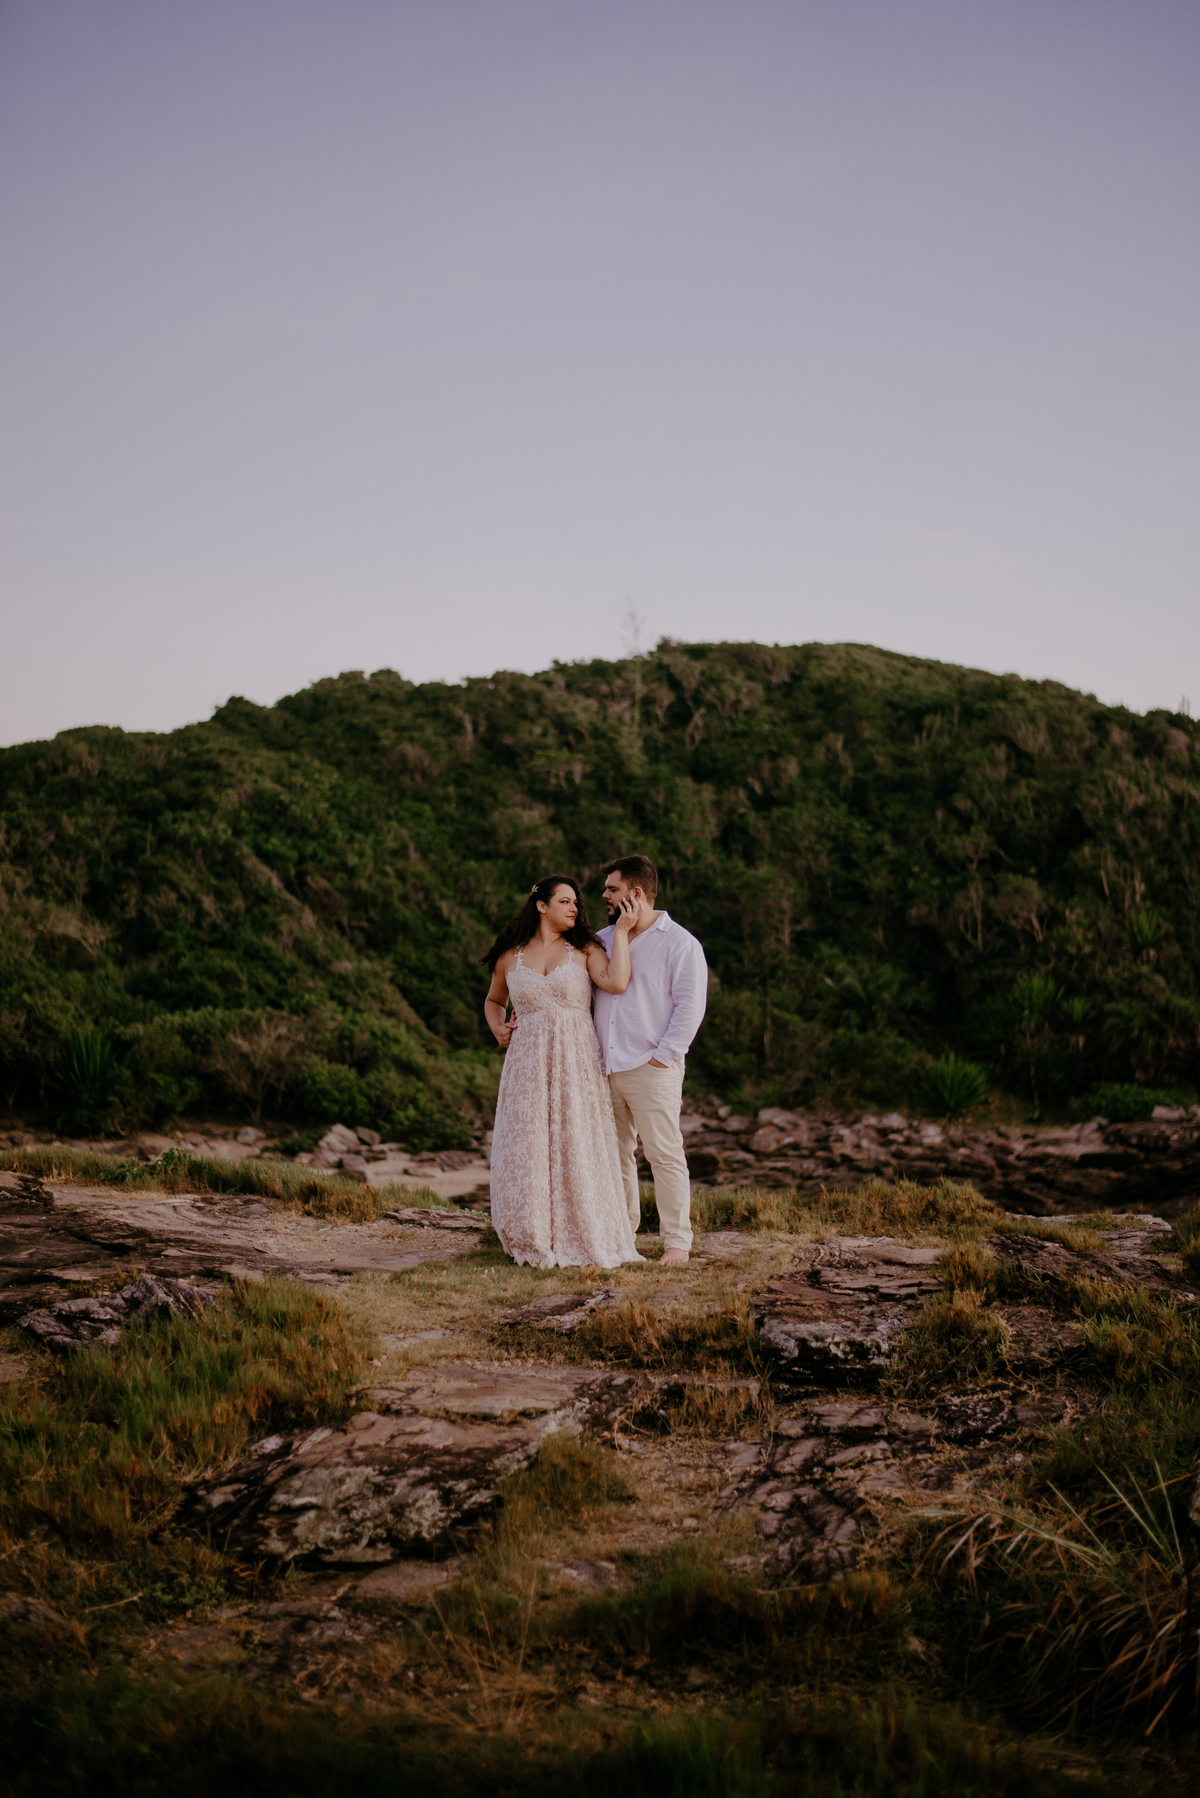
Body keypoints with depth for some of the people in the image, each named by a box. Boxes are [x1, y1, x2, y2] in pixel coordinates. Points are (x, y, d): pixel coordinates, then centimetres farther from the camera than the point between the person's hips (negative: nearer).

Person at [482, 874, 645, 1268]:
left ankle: (582, 1239, 10)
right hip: (527, 1066, 2)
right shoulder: (510, 958, 8)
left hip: (576, 1065, -1)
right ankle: (535, 1242, 11)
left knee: (576, 1148, 0)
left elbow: (616, 983, -16)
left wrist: (621, 931, -11)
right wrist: (498, 1030, 6)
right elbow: (493, 1001, 26)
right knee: (527, 1149, 1)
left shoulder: (584, 950, 3)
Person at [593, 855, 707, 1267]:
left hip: (651, 1068, -6)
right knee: (614, 1154, 10)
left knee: (664, 1155, -5)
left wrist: (664, 1055, -13)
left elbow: (690, 1006, -8)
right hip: (606, 1068, 6)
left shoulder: (679, 943, -3)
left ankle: (677, 1242, 0)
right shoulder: (603, 939, 16)